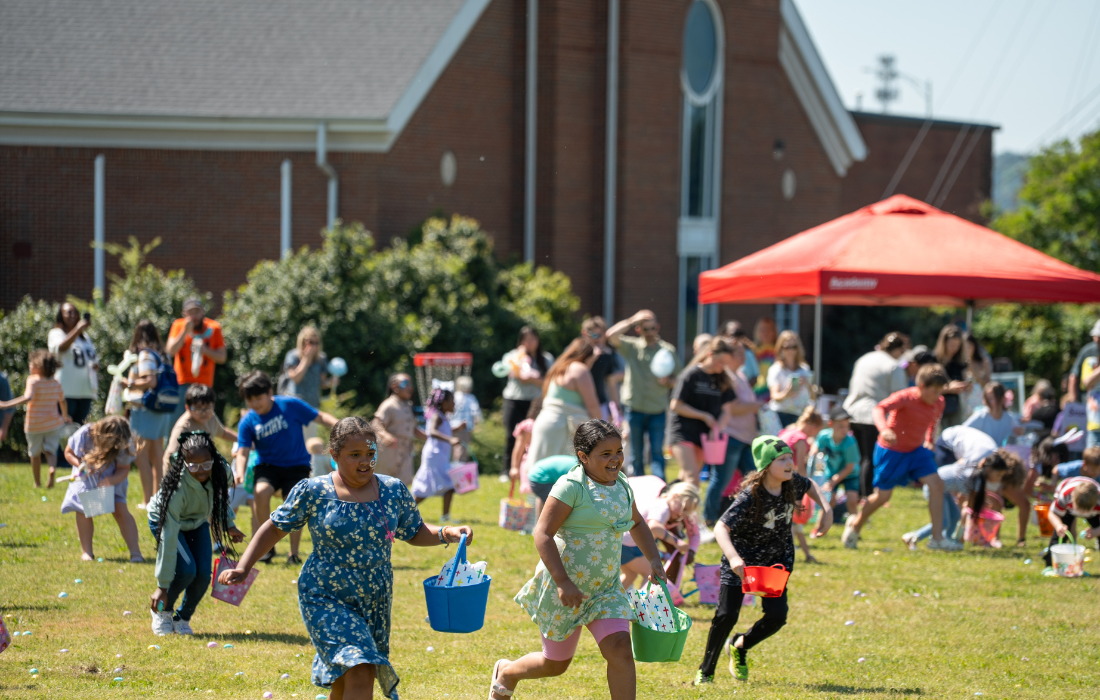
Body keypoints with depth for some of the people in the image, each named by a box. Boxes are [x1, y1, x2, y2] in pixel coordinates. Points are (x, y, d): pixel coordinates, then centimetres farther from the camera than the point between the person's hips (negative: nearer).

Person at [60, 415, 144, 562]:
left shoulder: (124, 446, -27)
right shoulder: (85, 434, -28)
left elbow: (124, 469, -20)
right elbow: (68, 453, -13)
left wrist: (112, 480, -41)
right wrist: (80, 464, -32)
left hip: (112, 479, -1)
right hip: (87, 478, 1)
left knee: (120, 509, -17)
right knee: (83, 510, -14)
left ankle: (135, 552, -17)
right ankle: (86, 552, 1)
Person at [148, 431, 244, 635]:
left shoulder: (221, 471, -28)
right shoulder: (177, 487, -40)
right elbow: (168, 539, -38)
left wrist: (228, 525, -1)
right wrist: (162, 586, -36)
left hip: (197, 522, 5)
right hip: (164, 521, -5)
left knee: (203, 574, -13)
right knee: (186, 570, -24)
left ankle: (182, 618, 14)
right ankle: (162, 611, 5)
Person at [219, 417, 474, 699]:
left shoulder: (393, 491, 0)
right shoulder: (313, 492, -9)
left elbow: (416, 533, 12)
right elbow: (275, 528, 2)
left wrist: (447, 533, -7)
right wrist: (242, 568, -6)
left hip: (375, 602, 4)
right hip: (326, 600, -4)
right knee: (360, 675, -21)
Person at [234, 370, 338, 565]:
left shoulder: (290, 405, -11)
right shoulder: (247, 422, -5)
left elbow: (320, 416, -4)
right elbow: (243, 452, -9)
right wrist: (240, 473, -28)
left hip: (297, 464, -1)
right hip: (268, 466, 1)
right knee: (260, 492, -27)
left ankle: (294, 554, -2)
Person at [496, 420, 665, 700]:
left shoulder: (622, 486, 6)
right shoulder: (572, 486, -17)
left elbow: (637, 524, 26)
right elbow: (543, 534, -21)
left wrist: (654, 560, 12)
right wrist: (563, 582, -27)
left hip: (605, 588, 5)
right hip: (564, 586, -5)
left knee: (619, 649, -15)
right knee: (556, 663, 10)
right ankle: (506, 673, 41)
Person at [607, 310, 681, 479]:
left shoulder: (668, 350, 6)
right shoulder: (631, 347, 4)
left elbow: (679, 378, 11)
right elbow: (611, 335, -12)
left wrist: (668, 382, -11)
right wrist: (633, 320, -11)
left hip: (658, 410, -1)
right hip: (635, 409, 1)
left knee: (657, 452, -10)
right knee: (636, 456, 6)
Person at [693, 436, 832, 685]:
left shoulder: (792, 482, -11)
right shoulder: (751, 496, -28)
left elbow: (810, 486, 16)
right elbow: (721, 527, -35)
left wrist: (826, 508, -1)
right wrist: (733, 557, -51)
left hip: (775, 559, 5)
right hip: (742, 559, -5)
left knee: (777, 616, -6)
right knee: (727, 615, -10)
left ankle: (739, 647, 24)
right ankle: (706, 671, 10)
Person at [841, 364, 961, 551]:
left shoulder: (938, 403, -4)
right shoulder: (905, 397, -25)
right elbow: (880, 409, -41)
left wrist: (928, 441, 13)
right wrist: (884, 429, -59)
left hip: (916, 450, 6)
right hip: (891, 451, -6)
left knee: (936, 485, -13)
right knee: (883, 496, 1)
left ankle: (937, 538, -10)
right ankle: (855, 525, 31)